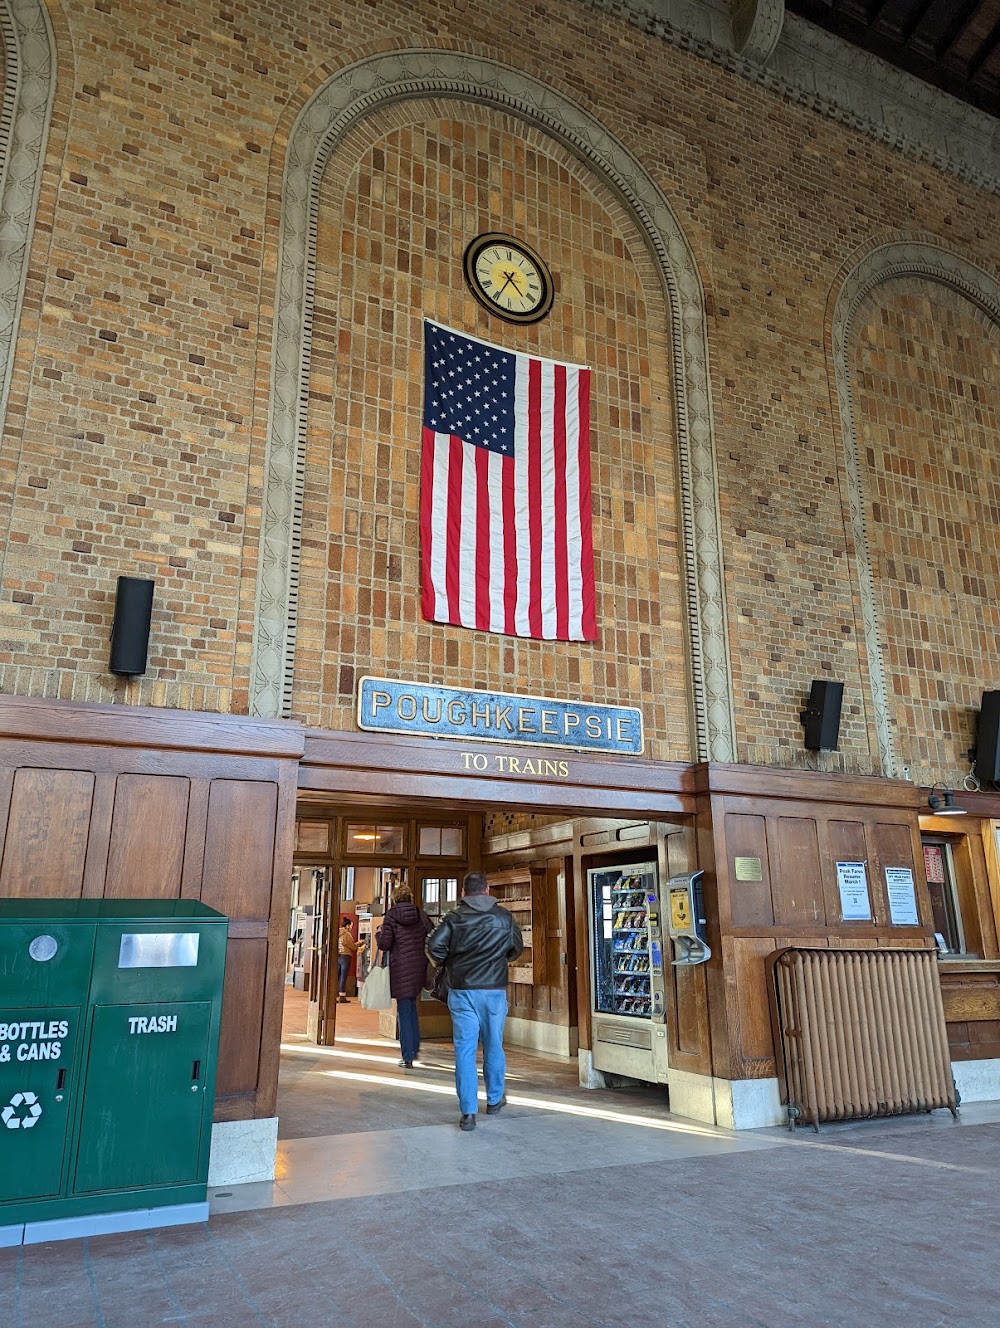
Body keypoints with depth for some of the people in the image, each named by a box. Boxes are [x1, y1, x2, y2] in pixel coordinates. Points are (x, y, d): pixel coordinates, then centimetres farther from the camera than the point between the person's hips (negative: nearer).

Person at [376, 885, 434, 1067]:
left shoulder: (391, 916, -5)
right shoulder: (420, 913, 3)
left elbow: (384, 944, -8)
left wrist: (379, 934, 12)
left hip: (400, 968, -4)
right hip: (419, 965, 4)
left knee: (404, 1011, 3)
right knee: (411, 1006, 21)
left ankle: (408, 1056, 4)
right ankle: (415, 1048, 24)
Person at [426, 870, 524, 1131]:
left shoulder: (454, 917, -5)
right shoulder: (504, 916, 1)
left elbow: (434, 946, -14)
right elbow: (518, 948, 10)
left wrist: (448, 963, 5)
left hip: (461, 990, -1)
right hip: (494, 989, 2)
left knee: (464, 1049, 3)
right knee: (494, 1046, 17)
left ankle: (468, 1112, 0)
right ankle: (494, 1099, 32)